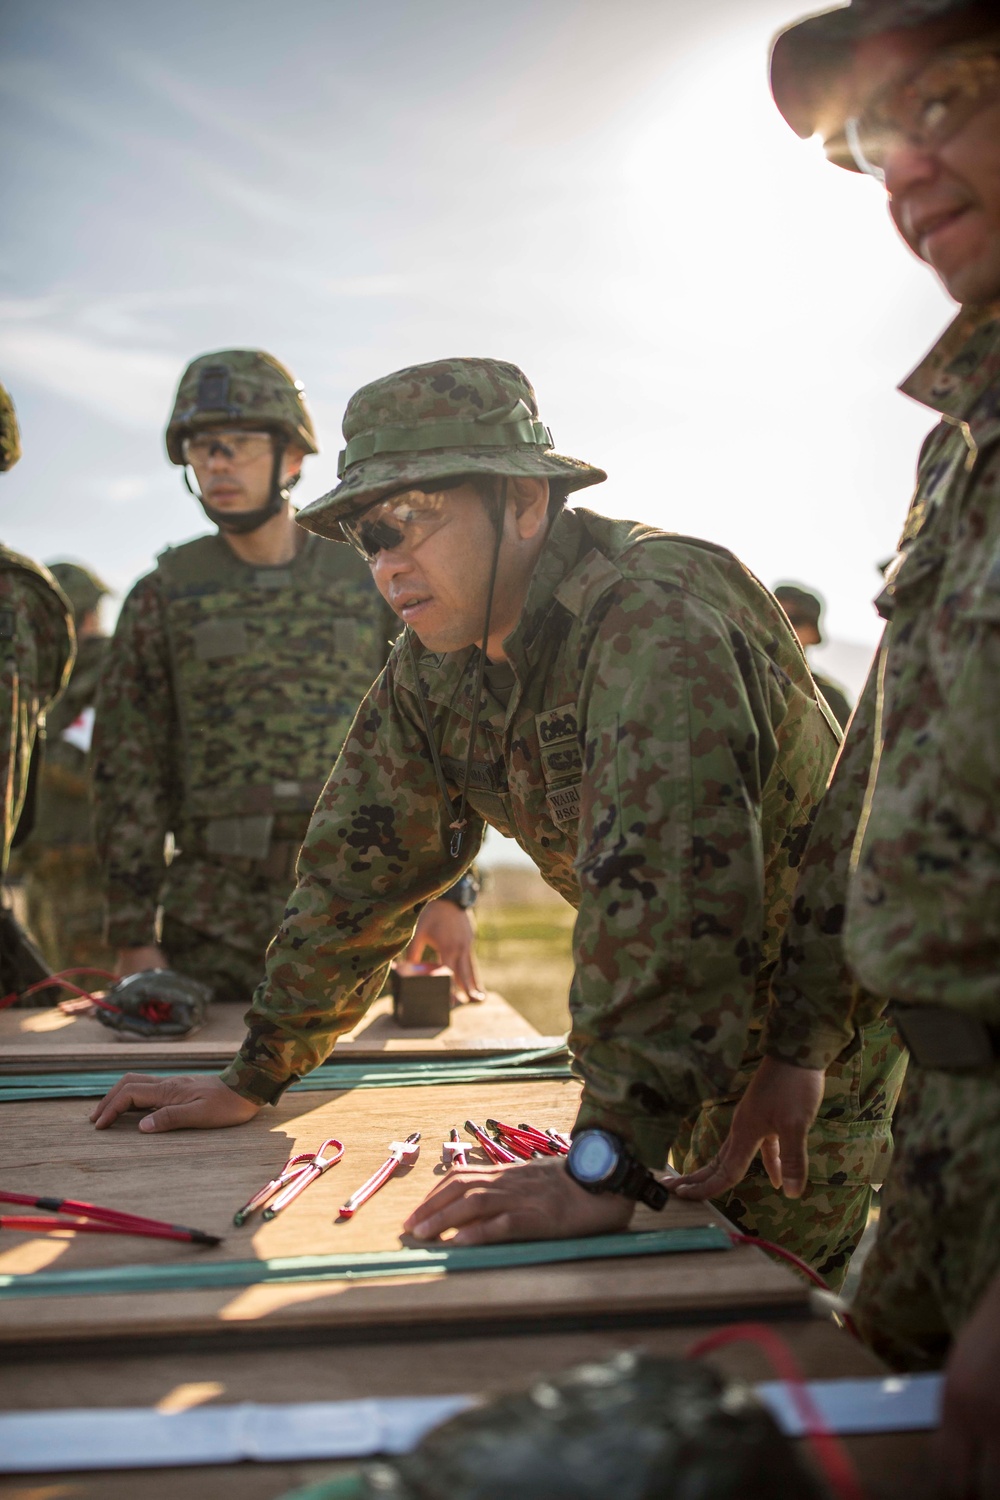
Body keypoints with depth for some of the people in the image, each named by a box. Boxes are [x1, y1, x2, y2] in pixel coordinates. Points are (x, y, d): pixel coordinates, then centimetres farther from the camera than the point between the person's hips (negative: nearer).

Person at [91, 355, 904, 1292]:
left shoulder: (656, 623, -30)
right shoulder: (437, 660, -3)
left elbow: (666, 892, -41)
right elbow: (362, 860, 2)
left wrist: (608, 1168, -46)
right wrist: (255, 1077, 1)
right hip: (689, 1042, 7)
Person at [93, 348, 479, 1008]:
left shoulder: (369, 583, 6)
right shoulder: (165, 595, 4)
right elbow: (129, 773, 2)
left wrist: (448, 892, -1)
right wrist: (134, 937, -4)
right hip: (214, 923, 0)